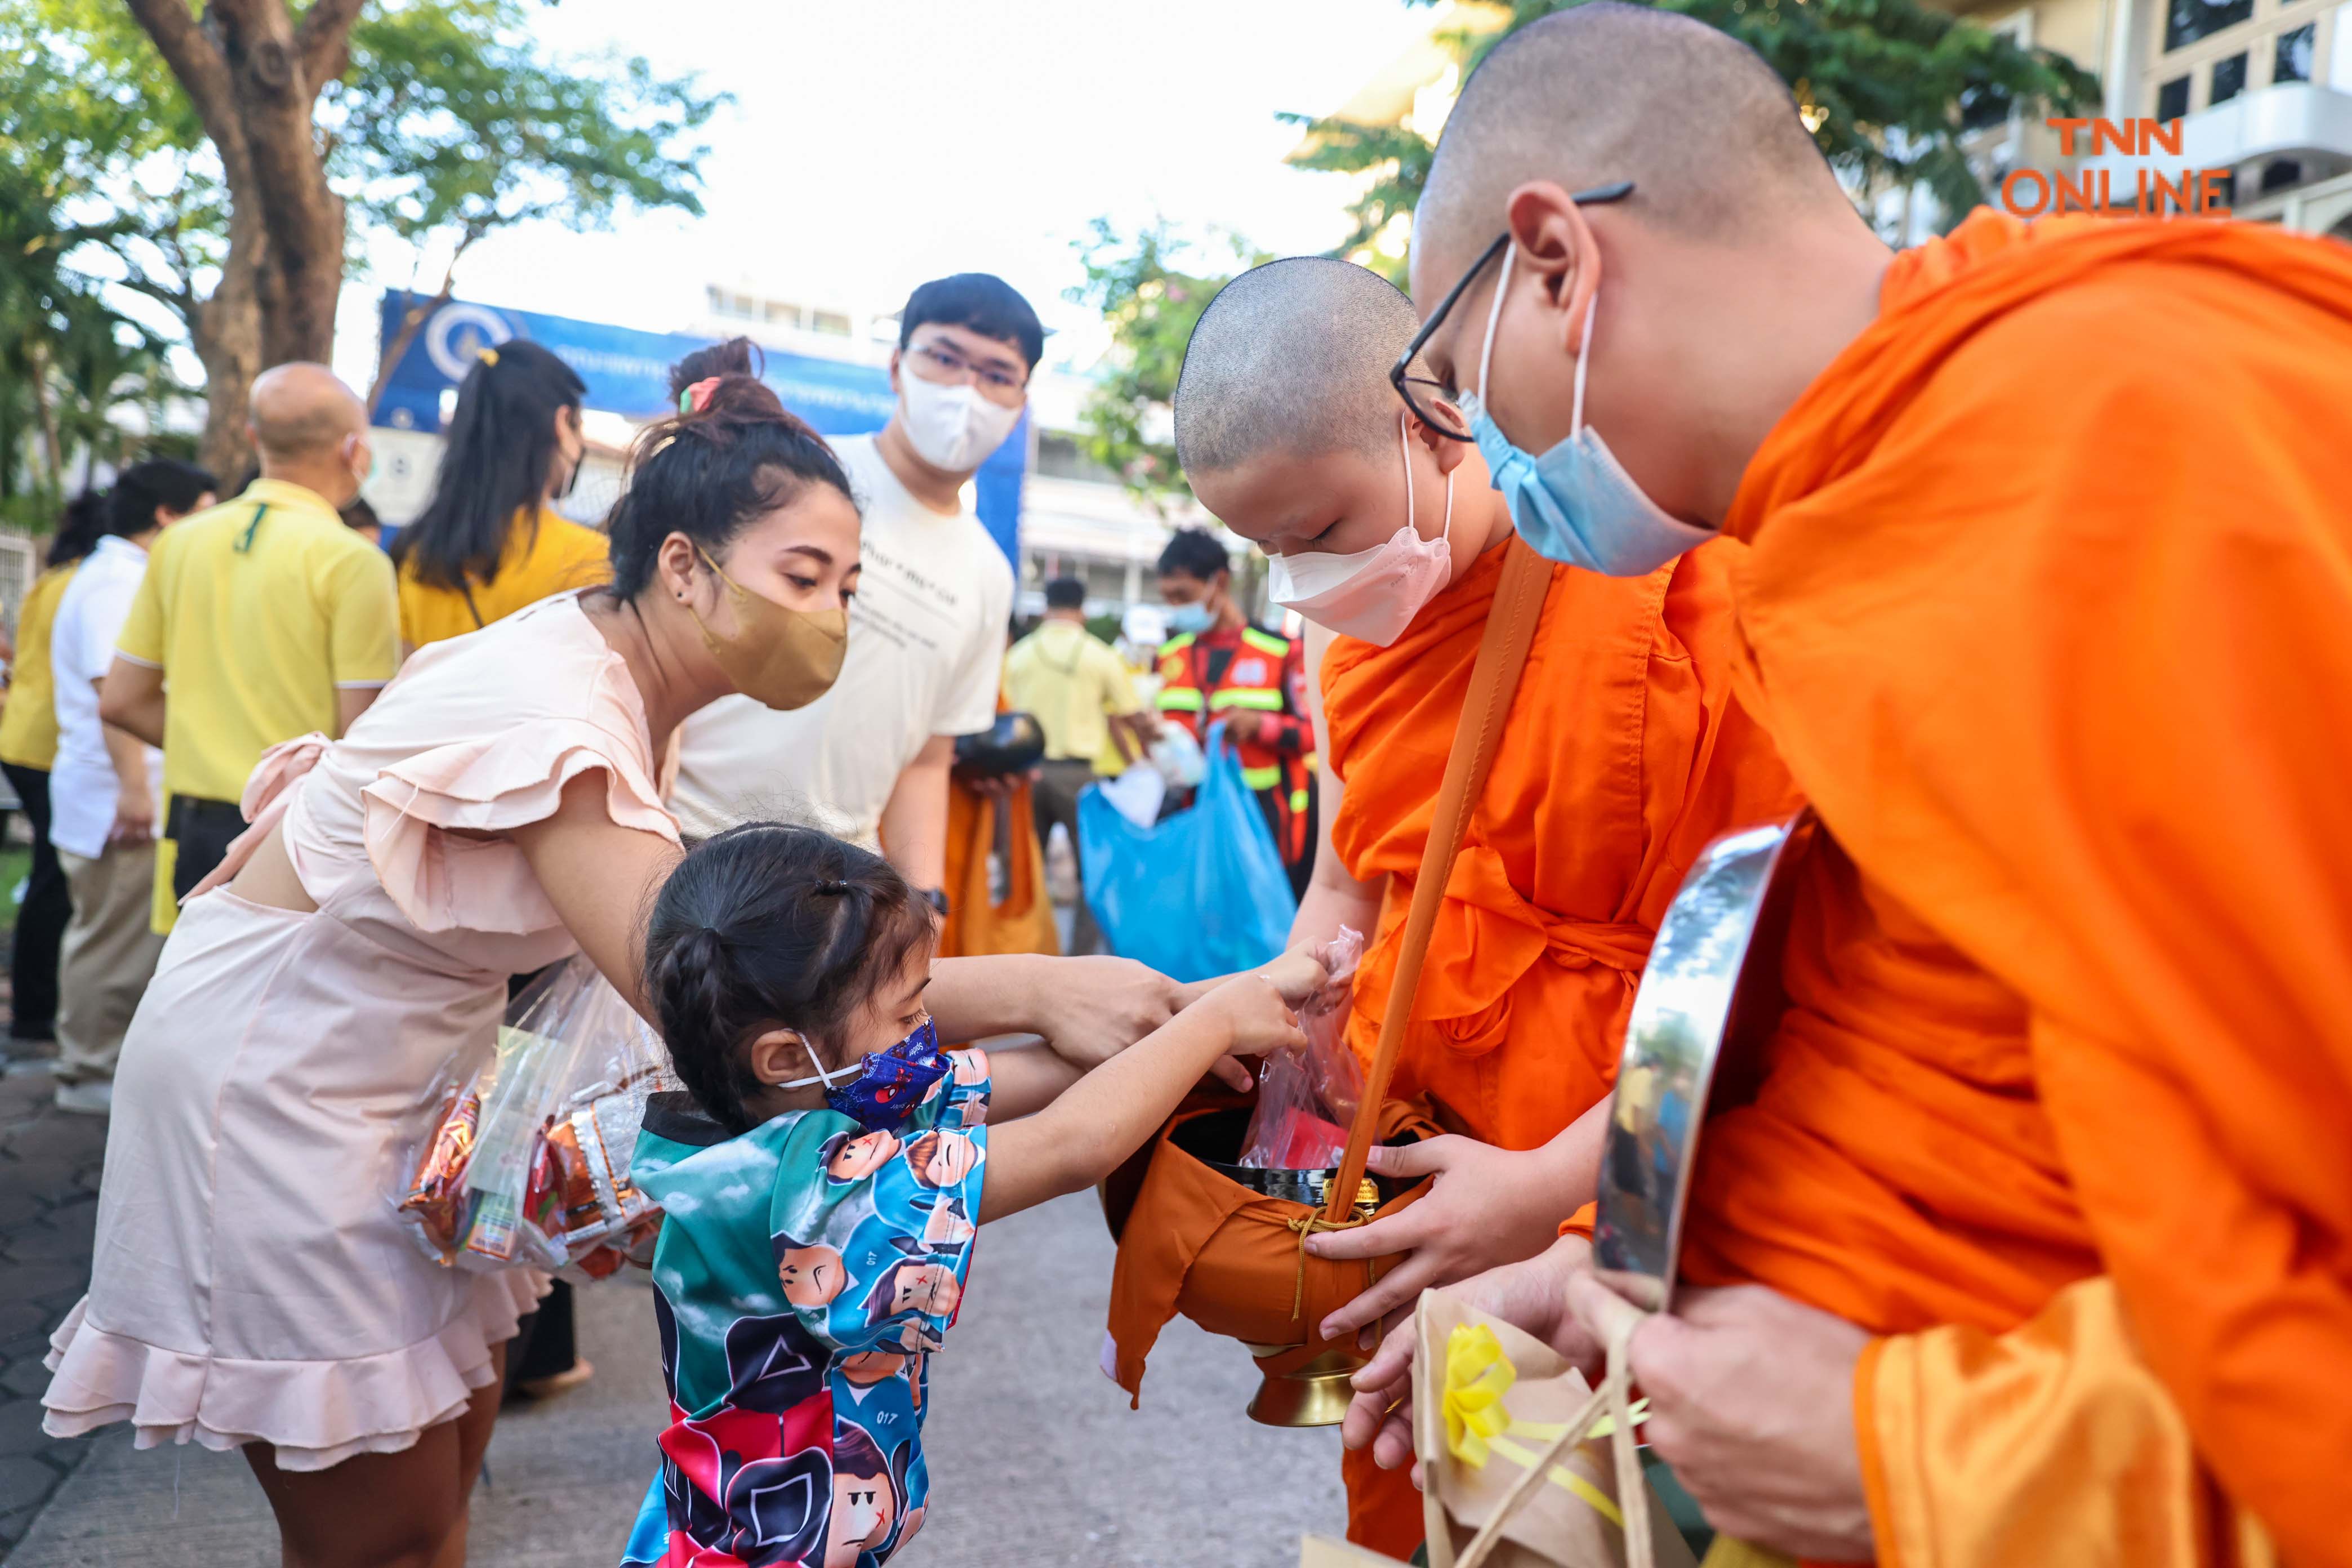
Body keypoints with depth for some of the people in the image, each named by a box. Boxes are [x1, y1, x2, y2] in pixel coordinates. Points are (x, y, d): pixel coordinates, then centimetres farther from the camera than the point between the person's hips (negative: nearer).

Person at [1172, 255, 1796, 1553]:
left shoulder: (1678, 582, -19)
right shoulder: (1350, 622, 4)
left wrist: (1550, 1189, -22)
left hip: (1628, 1199, -6)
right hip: (1409, 1200, 6)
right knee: (1396, 1511, 15)